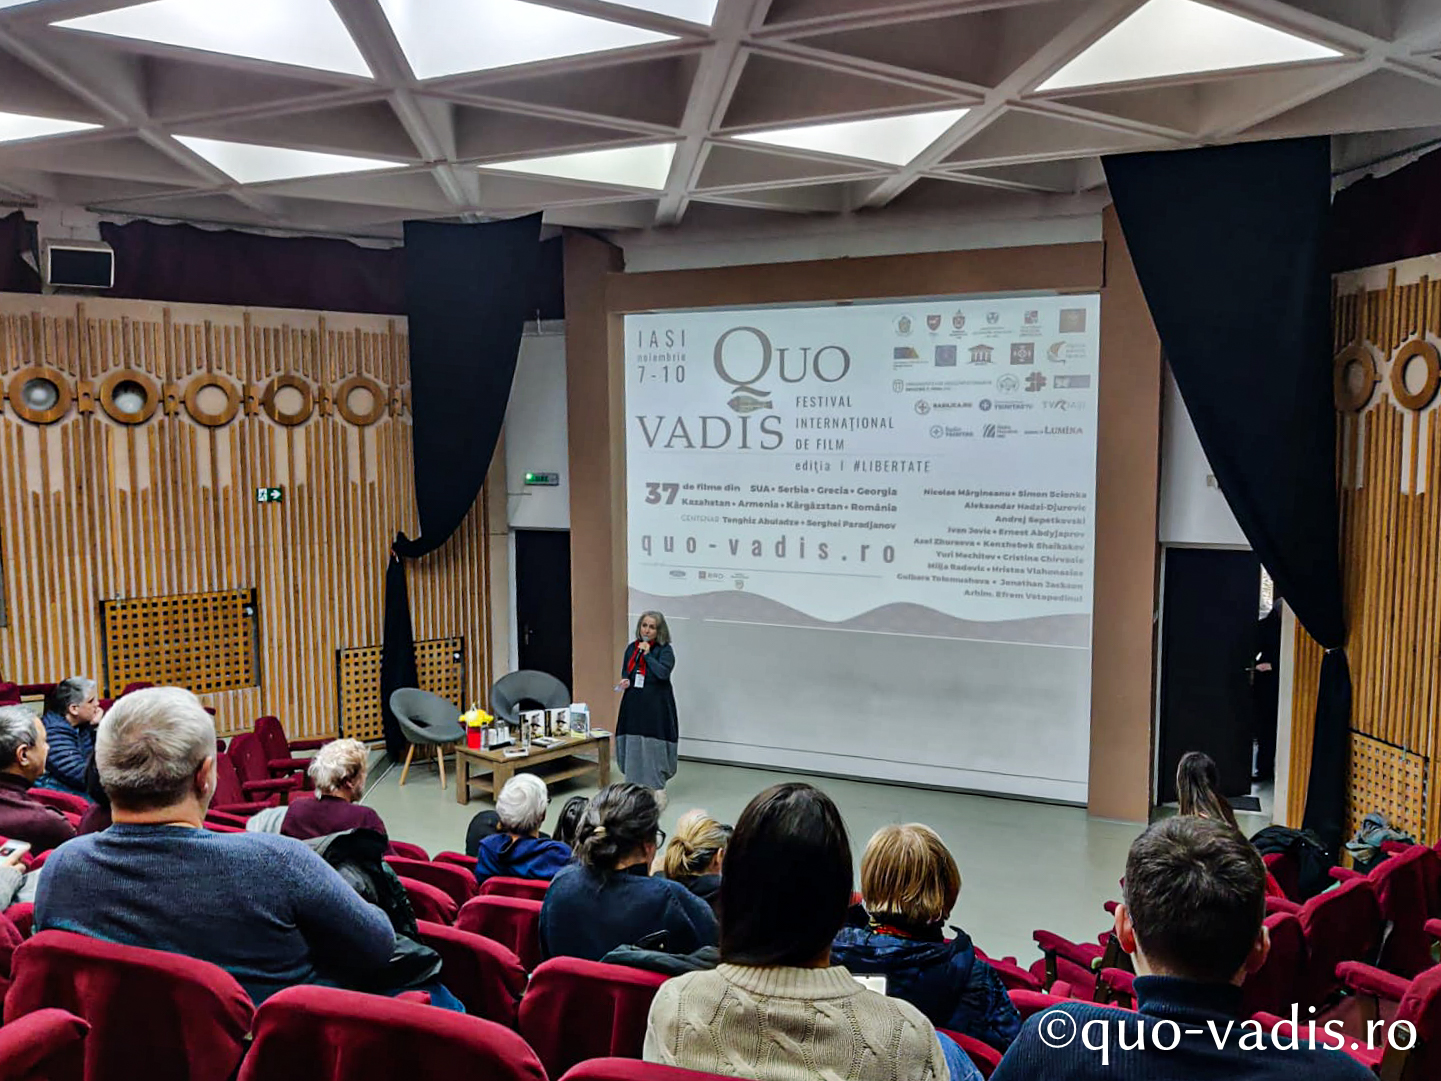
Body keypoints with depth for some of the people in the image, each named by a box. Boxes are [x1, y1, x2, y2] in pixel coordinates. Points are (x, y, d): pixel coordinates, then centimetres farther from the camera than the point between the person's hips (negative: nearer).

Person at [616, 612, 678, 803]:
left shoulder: (665, 650, -6)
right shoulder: (631, 648, 10)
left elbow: (663, 672, -20)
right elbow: (625, 672, 20)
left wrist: (647, 653, -15)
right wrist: (625, 681, -2)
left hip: (656, 706, -5)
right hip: (634, 703, 5)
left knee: (653, 746, -5)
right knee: (633, 745, 7)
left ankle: (657, 789, 4)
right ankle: (635, 786, 20)